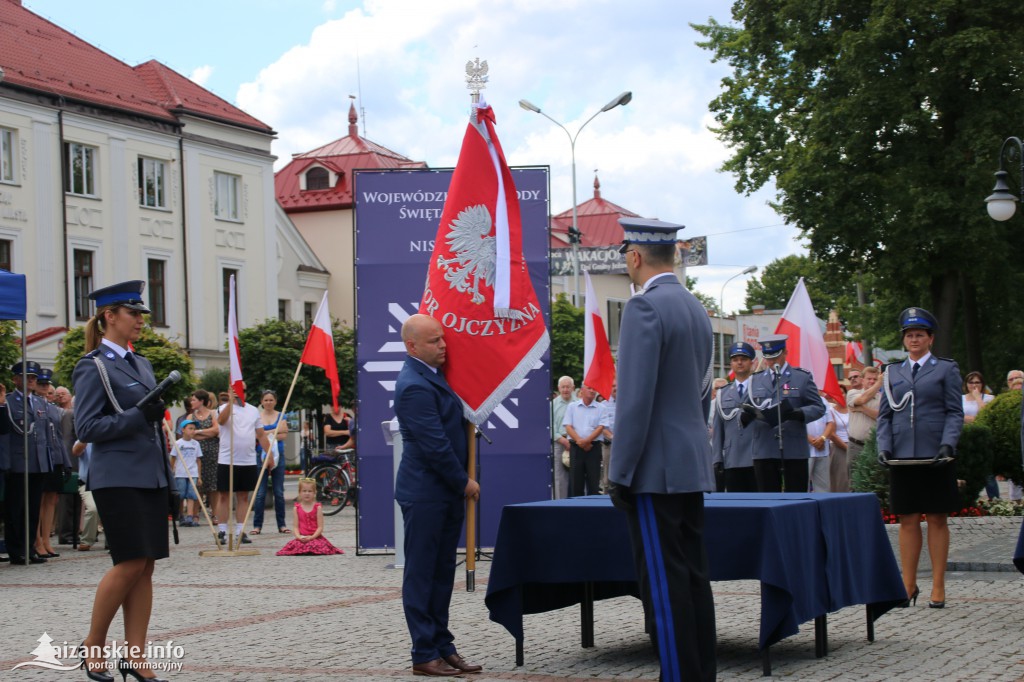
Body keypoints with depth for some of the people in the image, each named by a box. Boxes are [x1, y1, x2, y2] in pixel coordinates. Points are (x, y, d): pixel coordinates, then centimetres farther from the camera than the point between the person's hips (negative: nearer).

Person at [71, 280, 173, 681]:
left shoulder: (140, 364, 17)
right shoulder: (94, 367, -7)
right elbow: (86, 428, -12)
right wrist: (138, 415, -21)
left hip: (151, 477, 8)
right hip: (119, 478, -8)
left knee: (146, 567, 4)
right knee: (130, 564, -10)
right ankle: (93, 644, 6)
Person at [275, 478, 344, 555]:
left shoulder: (317, 508, 2)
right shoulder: (297, 508, 7)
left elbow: (320, 527, -2)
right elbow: (295, 526, 4)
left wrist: (312, 537, -16)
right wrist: (299, 537, -14)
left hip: (315, 537, -1)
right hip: (301, 538, 1)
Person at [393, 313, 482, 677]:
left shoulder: (433, 375, 11)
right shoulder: (415, 386, -19)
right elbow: (435, 445, -20)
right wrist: (464, 482, -10)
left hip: (448, 492, 9)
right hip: (425, 493, -9)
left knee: (442, 572, 12)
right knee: (421, 573, -2)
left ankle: (443, 647, 18)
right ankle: (425, 654, 2)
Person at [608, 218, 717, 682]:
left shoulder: (645, 306, -14)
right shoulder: (696, 310, 15)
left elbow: (636, 400, -18)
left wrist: (620, 473, -14)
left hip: (655, 471, -9)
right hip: (692, 470, 9)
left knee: (664, 586, -7)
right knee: (693, 579, 10)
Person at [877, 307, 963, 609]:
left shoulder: (946, 369, 5)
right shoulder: (893, 372, 13)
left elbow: (955, 412, 0)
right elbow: (885, 415, 13)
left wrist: (947, 444, -14)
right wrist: (884, 446, -3)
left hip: (935, 457, -2)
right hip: (902, 456, 3)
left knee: (936, 519, 2)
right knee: (907, 520, 4)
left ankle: (938, 586, 7)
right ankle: (909, 585, 11)